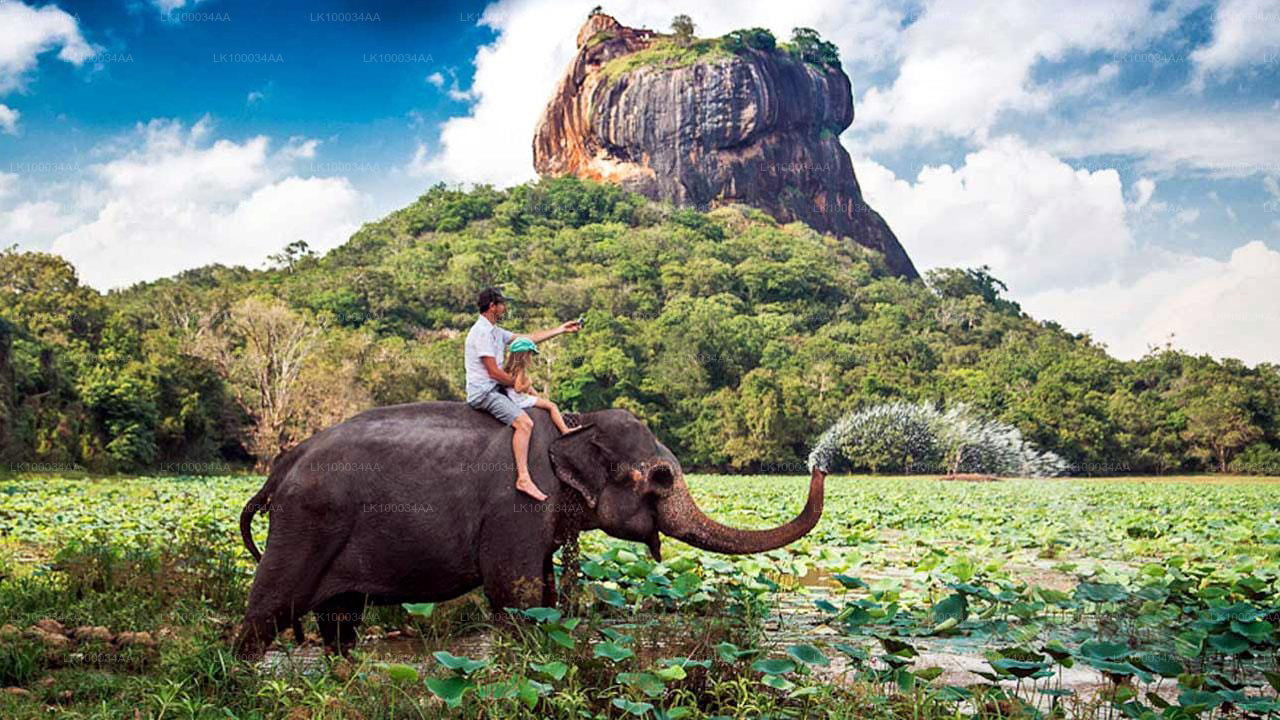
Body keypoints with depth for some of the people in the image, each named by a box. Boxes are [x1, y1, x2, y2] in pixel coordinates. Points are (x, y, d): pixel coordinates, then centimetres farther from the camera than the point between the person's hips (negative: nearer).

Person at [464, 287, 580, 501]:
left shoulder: (495, 331, 16)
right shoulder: (482, 332, -16)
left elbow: (528, 338, 21)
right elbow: (494, 372, -19)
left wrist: (561, 329, 21)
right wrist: (518, 384, -5)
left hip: (494, 389, 11)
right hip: (483, 392, -11)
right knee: (524, 423, -25)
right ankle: (523, 479, -28)